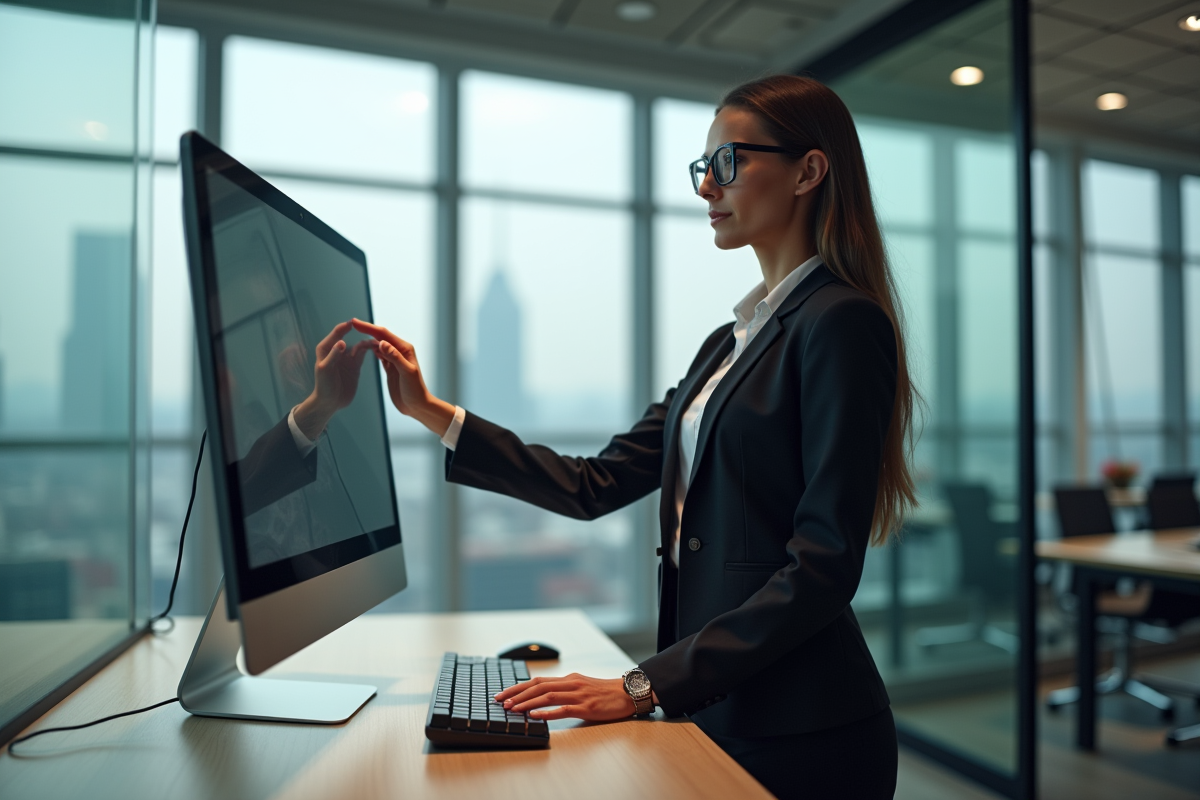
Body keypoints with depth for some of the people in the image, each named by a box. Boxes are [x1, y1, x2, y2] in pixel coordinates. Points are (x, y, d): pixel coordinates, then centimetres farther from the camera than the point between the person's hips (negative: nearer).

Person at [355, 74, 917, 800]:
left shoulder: (842, 323, -14)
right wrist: (429, 412, 3)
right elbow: (599, 486, 5)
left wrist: (646, 686, -22)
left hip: (799, 735, -7)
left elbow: (827, 565, -20)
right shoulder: (731, 342, 10)